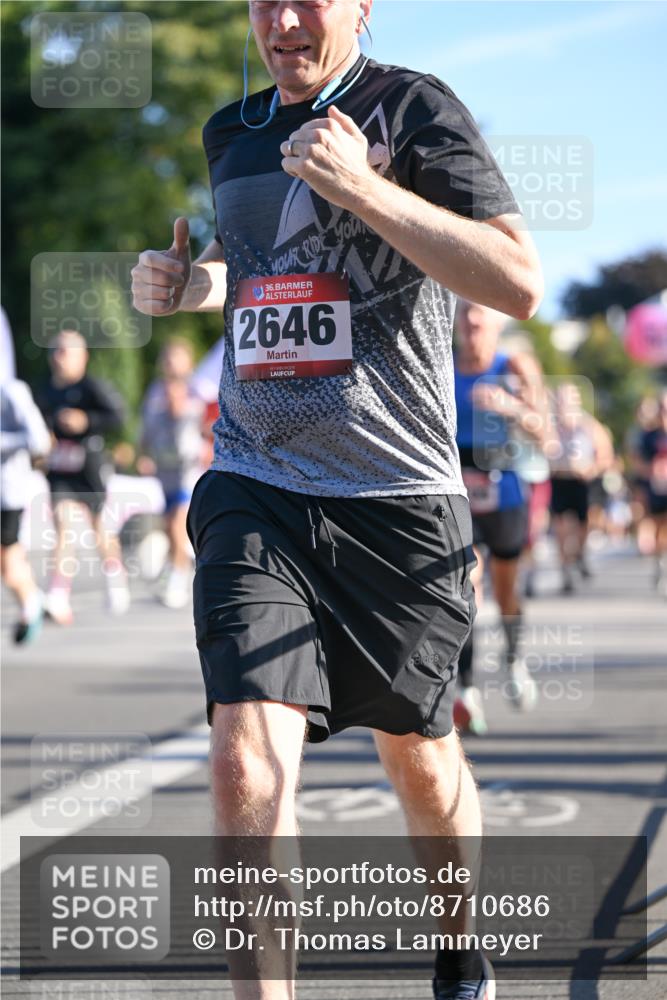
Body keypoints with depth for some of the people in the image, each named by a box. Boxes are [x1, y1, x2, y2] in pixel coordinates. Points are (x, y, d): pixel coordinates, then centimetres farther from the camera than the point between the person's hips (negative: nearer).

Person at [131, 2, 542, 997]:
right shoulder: (231, 133, 12)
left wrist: (361, 186, -24)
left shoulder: (414, 110, -6)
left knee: (419, 757, 15)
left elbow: (520, 283, -17)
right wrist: (189, 281, 10)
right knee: (248, 761, -17)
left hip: (398, 497, -3)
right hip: (256, 493, 3)